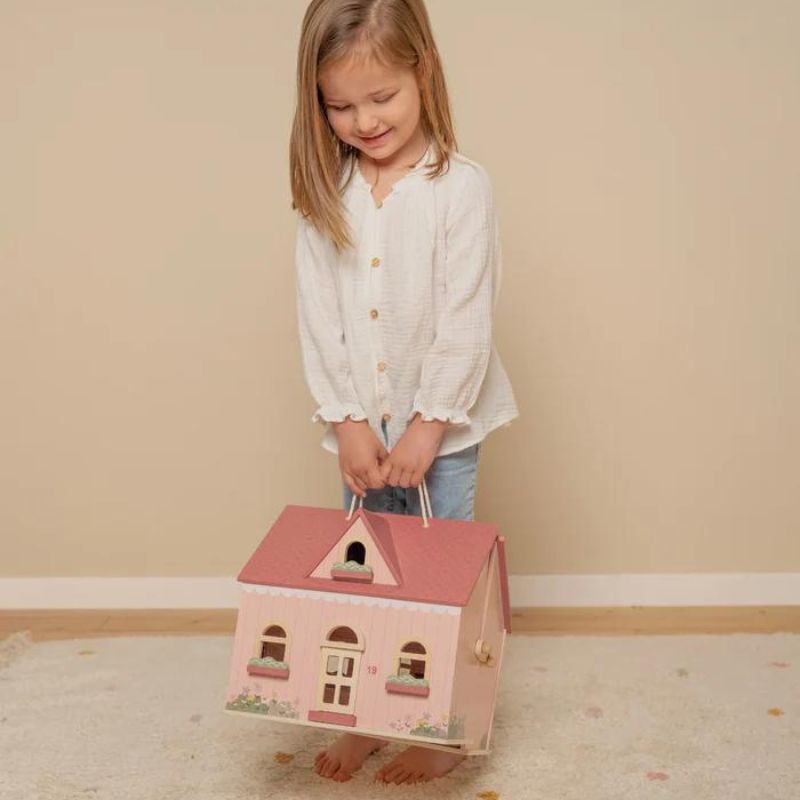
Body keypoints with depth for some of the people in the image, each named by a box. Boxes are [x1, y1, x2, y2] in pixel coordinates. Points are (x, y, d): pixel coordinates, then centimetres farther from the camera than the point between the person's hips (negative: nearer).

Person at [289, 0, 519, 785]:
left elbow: (466, 320, -14)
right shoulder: (323, 193, -2)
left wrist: (428, 426, -15)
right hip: (361, 424, 4)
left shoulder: (461, 187, -13)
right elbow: (318, 316, -3)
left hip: (442, 425, -3)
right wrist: (347, 422, -9)